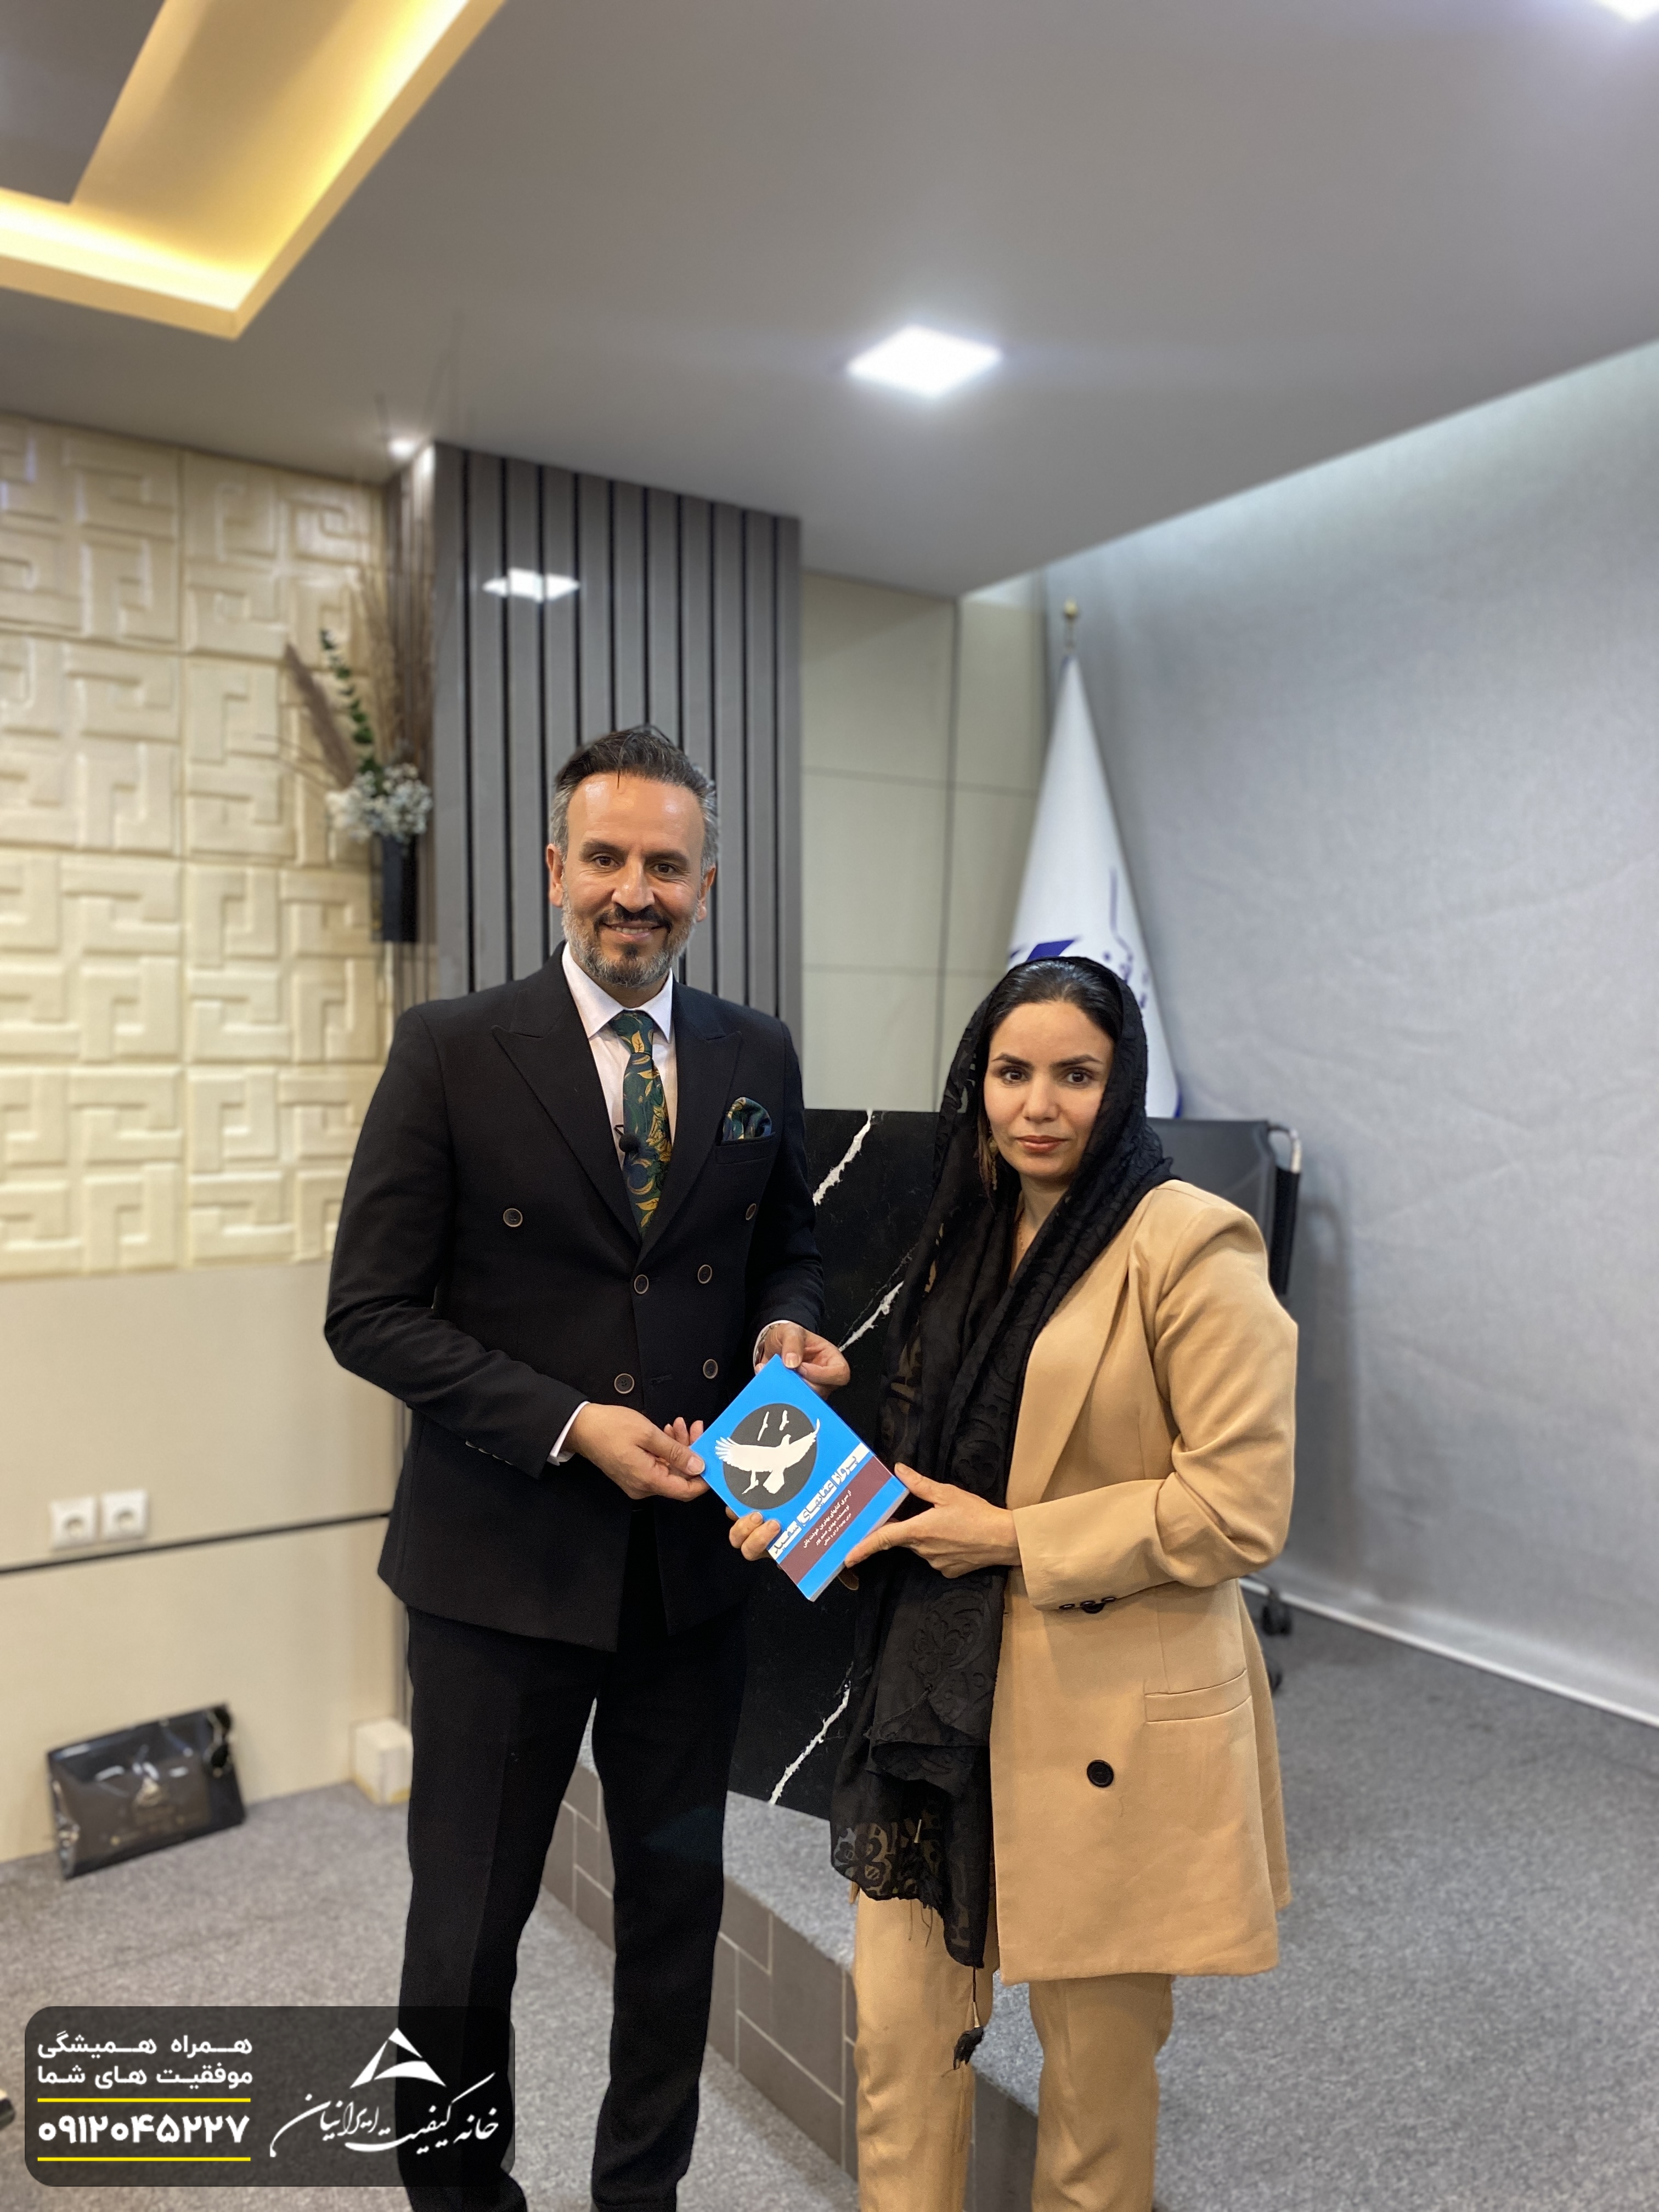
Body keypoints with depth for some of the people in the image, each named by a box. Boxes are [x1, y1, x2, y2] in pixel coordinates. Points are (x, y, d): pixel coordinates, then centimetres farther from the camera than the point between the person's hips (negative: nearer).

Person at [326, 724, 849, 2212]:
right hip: (505, 1556, -3)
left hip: (694, 1544, 4)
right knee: (469, 1919, 14)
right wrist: (572, 1425, -20)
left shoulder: (758, 1058, 2)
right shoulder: (452, 1052, -9)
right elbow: (373, 1310, -11)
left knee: (679, 1887, 20)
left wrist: (786, 1325, -10)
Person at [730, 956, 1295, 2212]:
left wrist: (1015, 1542, -16)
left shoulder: (1193, 1248, -14)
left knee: (1096, 2050, 14)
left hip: (1111, 1713, -6)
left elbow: (1240, 1509, -16)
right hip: (940, 1686, 6)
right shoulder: (968, 1241, 9)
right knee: (899, 2026, 13)